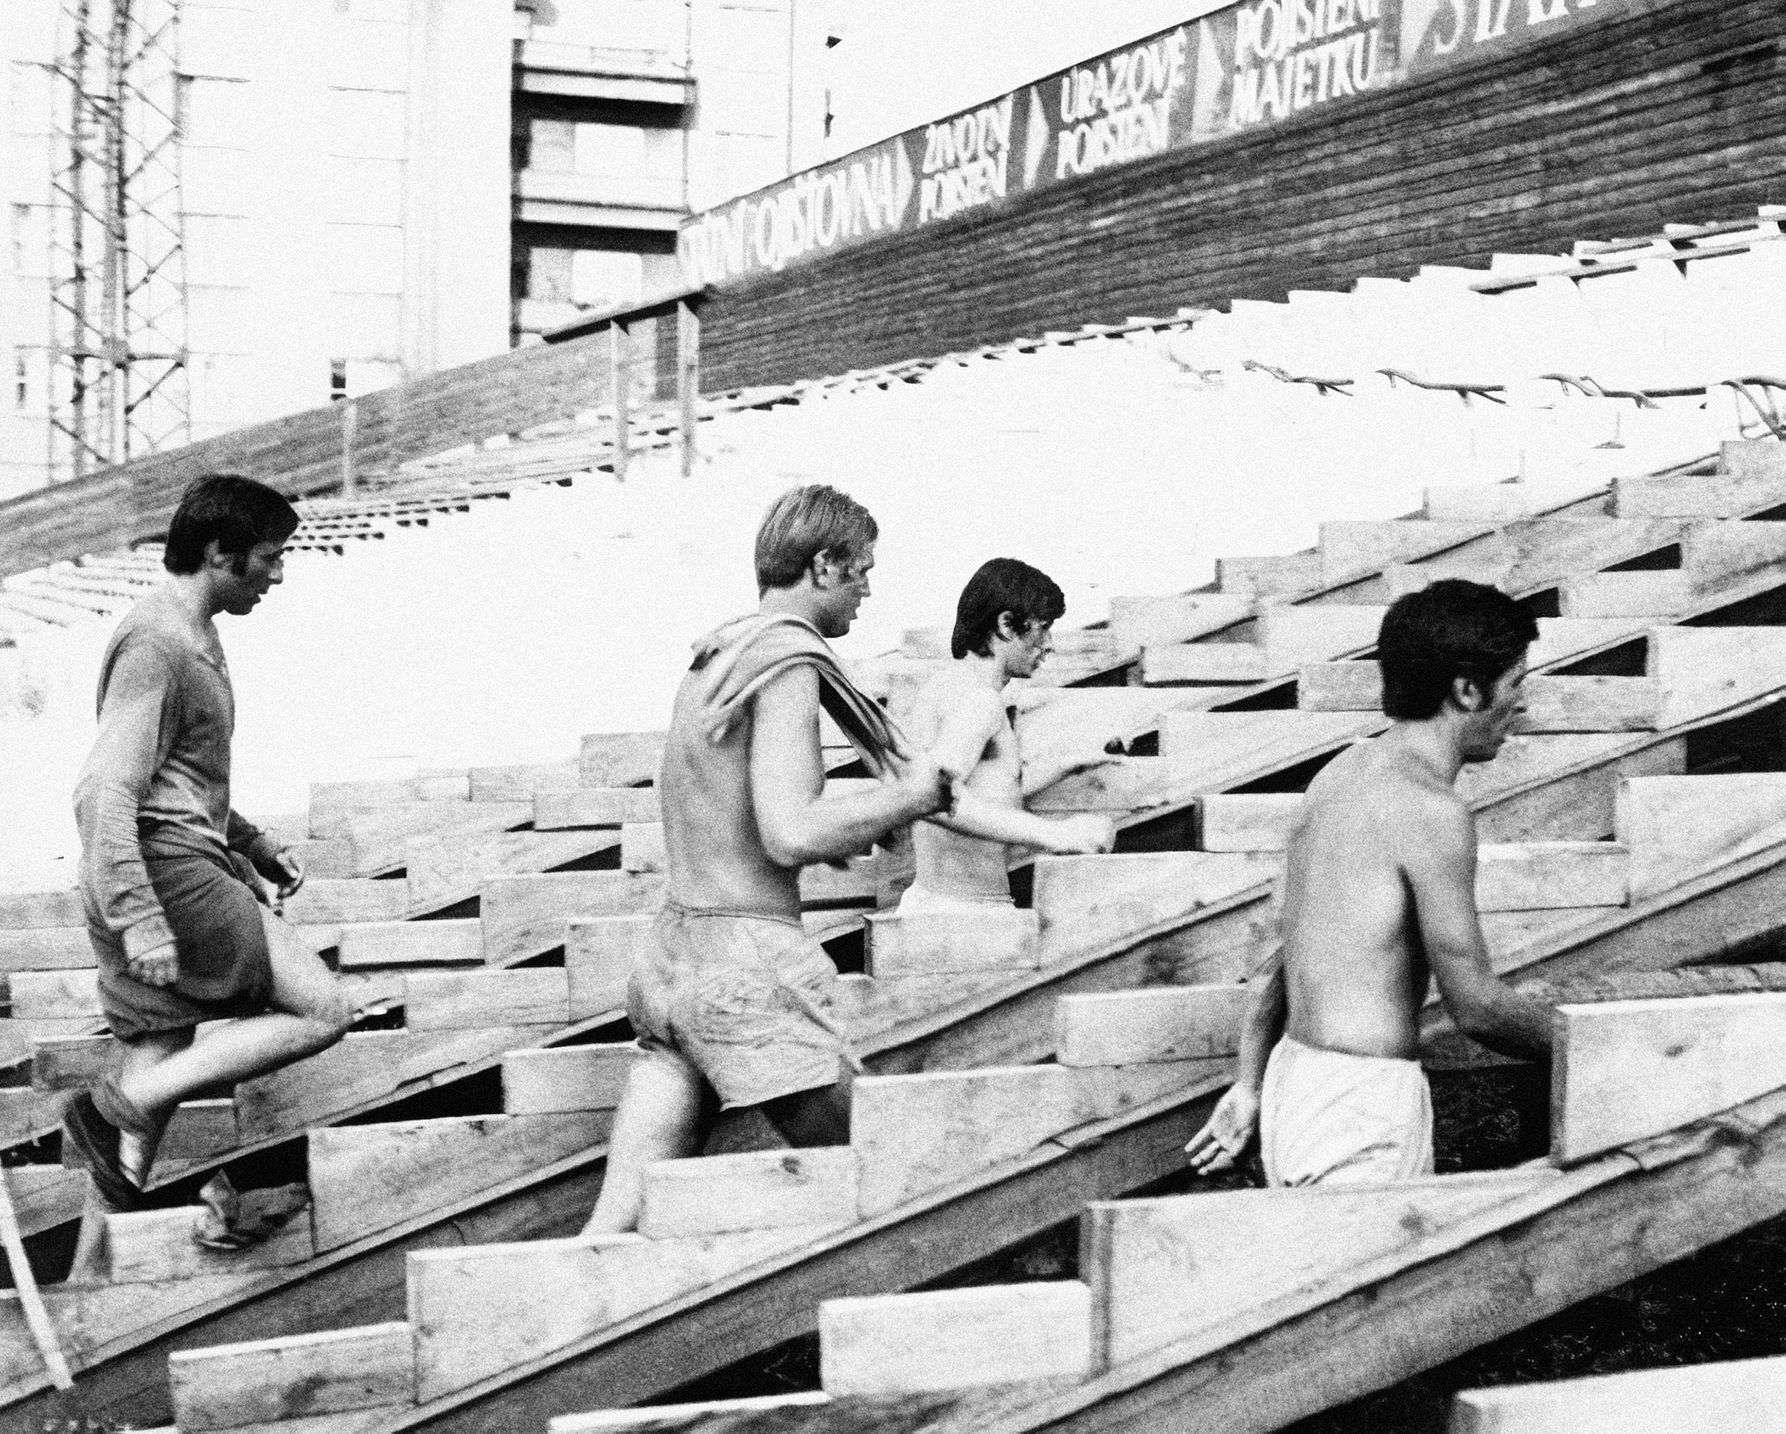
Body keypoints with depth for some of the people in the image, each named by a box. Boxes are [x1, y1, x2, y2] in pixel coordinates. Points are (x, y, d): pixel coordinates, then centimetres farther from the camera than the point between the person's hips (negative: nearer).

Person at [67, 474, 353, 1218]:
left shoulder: (194, 635, 18)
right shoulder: (155, 644, -15)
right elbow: (103, 795, -22)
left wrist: (252, 846, 23)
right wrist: (140, 922, -25)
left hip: (181, 872, 10)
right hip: (168, 880, -10)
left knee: (158, 1062, 11)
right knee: (321, 1010, -8)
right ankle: (117, 1106, -9)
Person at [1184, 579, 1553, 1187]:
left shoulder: (1340, 773, 12)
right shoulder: (1431, 809, -16)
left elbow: (1284, 952, 19)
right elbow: (1475, 1005, -13)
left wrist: (1250, 1084, 25)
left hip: (1293, 1076, 9)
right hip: (1364, 1108, -9)